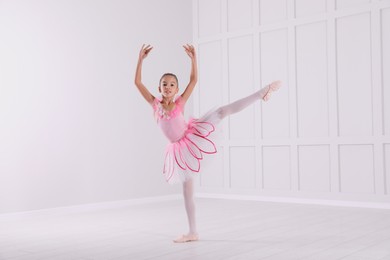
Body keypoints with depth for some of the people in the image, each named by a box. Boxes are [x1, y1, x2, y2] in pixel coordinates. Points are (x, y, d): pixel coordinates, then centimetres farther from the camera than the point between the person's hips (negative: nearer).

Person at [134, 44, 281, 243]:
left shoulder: (179, 103, -4)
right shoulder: (155, 104, 0)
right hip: (180, 148, 2)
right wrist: (141, 59, -9)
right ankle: (193, 232, 15)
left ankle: (262, 93, -19)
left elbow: (194, 79, -9)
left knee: (222, 111, -19)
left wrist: (193, 58, -17)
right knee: (187, 188, 6)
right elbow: (137, 82, -5)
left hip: (193, 135, -2)